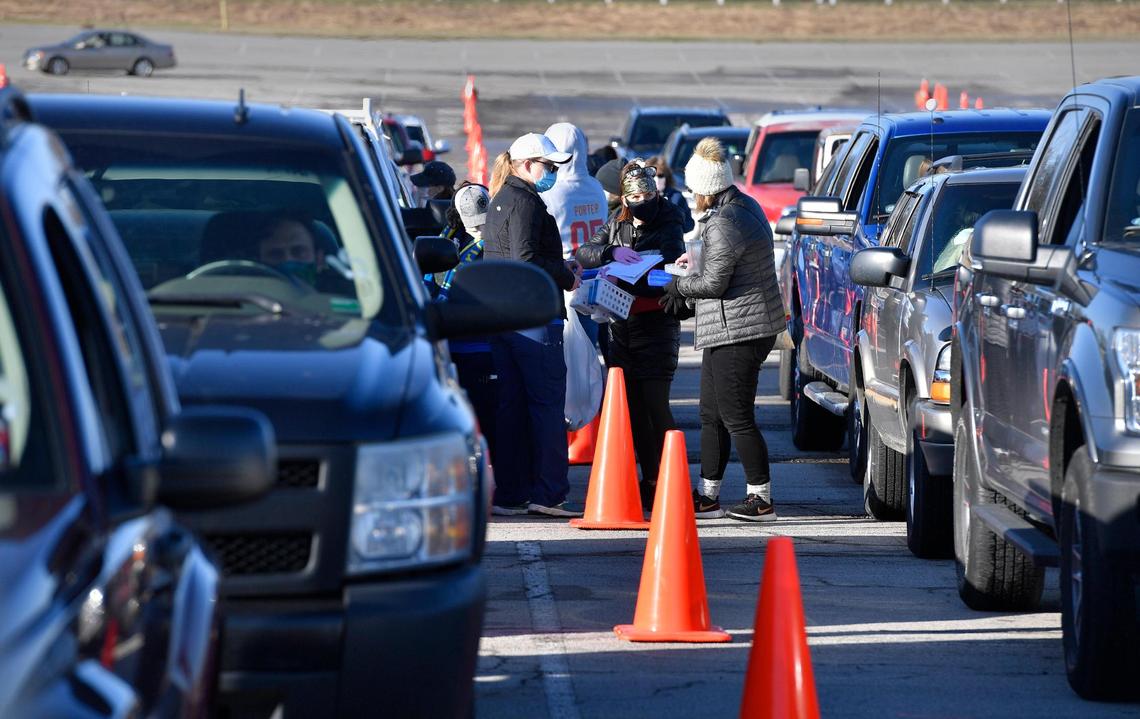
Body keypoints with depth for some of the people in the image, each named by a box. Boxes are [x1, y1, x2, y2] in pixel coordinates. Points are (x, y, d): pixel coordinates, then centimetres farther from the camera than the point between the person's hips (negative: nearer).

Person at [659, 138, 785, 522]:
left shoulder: (724, 223, -20)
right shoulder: (744, 205, 12)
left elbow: (713, 282, -19)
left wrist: (678, 285, -2)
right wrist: (694, 261, 19)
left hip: (737, 330, -11)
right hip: (731, 330, 11)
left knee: (736, 417, -6)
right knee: (712, 415, 15)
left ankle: (761, 499, -1)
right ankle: (708, 495, 19)